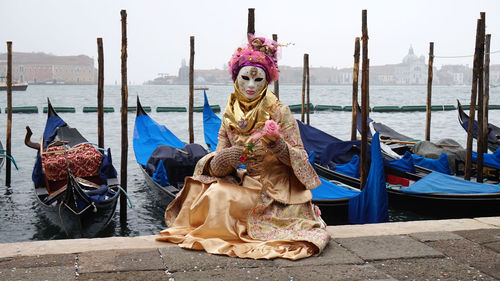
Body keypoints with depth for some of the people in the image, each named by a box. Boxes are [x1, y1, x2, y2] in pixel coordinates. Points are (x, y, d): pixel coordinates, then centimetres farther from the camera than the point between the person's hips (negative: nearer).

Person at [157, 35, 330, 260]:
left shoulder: (279, 111, -11)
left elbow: (299, 158, -12)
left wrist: (278, 144, -31)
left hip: (279, 189, -5)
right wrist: (220, 161, -23)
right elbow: (219, 168, 1)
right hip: (249, 183, 5)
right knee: (214, 192, -17)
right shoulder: (230, 115, 1)